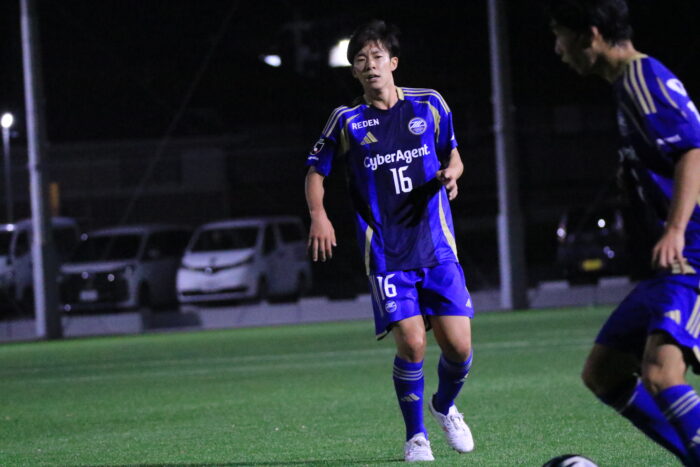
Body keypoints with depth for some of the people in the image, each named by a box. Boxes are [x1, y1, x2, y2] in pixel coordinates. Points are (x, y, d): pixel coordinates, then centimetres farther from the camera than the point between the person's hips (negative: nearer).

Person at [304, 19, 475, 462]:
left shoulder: (430, 104, 7)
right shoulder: (347, 120, 3)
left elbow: (452, 155, 19)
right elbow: (316, 170, 12)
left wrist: (451, 171, -4)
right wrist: (319, 214, -6)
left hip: (437, 247, 2)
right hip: (386, 254, -2)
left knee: (458, 346, -5)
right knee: (411, 343, -15)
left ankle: (445, 407, 29)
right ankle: (416, 434, 8)